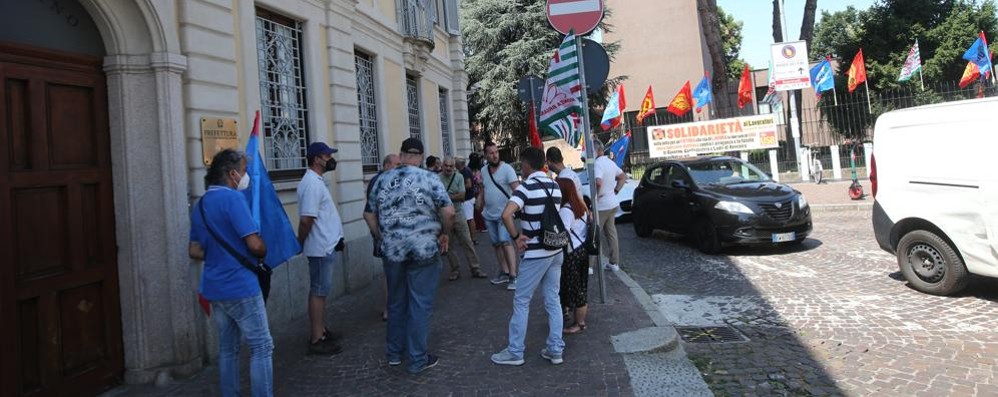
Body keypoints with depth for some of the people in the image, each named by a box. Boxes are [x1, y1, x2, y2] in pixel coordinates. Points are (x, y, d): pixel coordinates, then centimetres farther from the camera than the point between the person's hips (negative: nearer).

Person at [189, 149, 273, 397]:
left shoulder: (200, 205, 11)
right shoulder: (233, 198, -14)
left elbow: (195, 251, 16)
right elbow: (255, 244, -21)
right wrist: (263, 255, -1)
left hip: (214, 288, 8)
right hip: (240, 286, -8)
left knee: (227, 349, 14)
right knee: (261, 347, -1)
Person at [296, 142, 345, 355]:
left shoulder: (317, 181, 13)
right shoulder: (312, 184, -19)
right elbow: (306, 219, -23)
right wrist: (300, 244, -12)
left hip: (326, 246, 10)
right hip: (321, 248, -10)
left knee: (322, 291, 16)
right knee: (318, 291, -4)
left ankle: (321, 331, 26)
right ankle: (317, 340, 2)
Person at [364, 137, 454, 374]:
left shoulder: (382, 180, 7)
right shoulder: (429, 178, -6)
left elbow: (369, 215, 12)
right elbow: (448, 211, -13)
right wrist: (445, 234, 3)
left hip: (392, 250, 4)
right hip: (424, 250, -4)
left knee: (396, 302, 18)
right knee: (420, 305, 4)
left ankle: (394, 353, 30)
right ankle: (417, 360, 11)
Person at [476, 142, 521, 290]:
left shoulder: (507, 168, -13)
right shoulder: (483, 170, 7)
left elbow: (516, 188, -23)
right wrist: (478, 206, 15)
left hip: (504, 213, -7)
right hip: (489, 214, 7)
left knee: (505, 241, -18)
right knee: (496, 244, 13)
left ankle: (513, 276, -16)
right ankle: (505, 272, 25)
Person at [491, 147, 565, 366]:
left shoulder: (527, 186, -14)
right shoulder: (555, 186, 10)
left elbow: (506, 214, -27)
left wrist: (516, 237, -15)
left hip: (536, 253, -7)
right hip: (556, 250, 7)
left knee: (521, 301, 3)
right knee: (553, 300, 12)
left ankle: (515, 352, 9)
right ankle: (555, 349, 16)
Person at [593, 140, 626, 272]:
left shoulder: (598, 164, -20)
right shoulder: (610, 162, 10)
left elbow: (598, 182, -36)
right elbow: (623, 177, 21)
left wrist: (595, 196, -21)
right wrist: (616, 190, 13)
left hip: (601, 206, -9)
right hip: (612, 203, 9)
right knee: (611, 233, 14)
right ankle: (614, 263, 19)